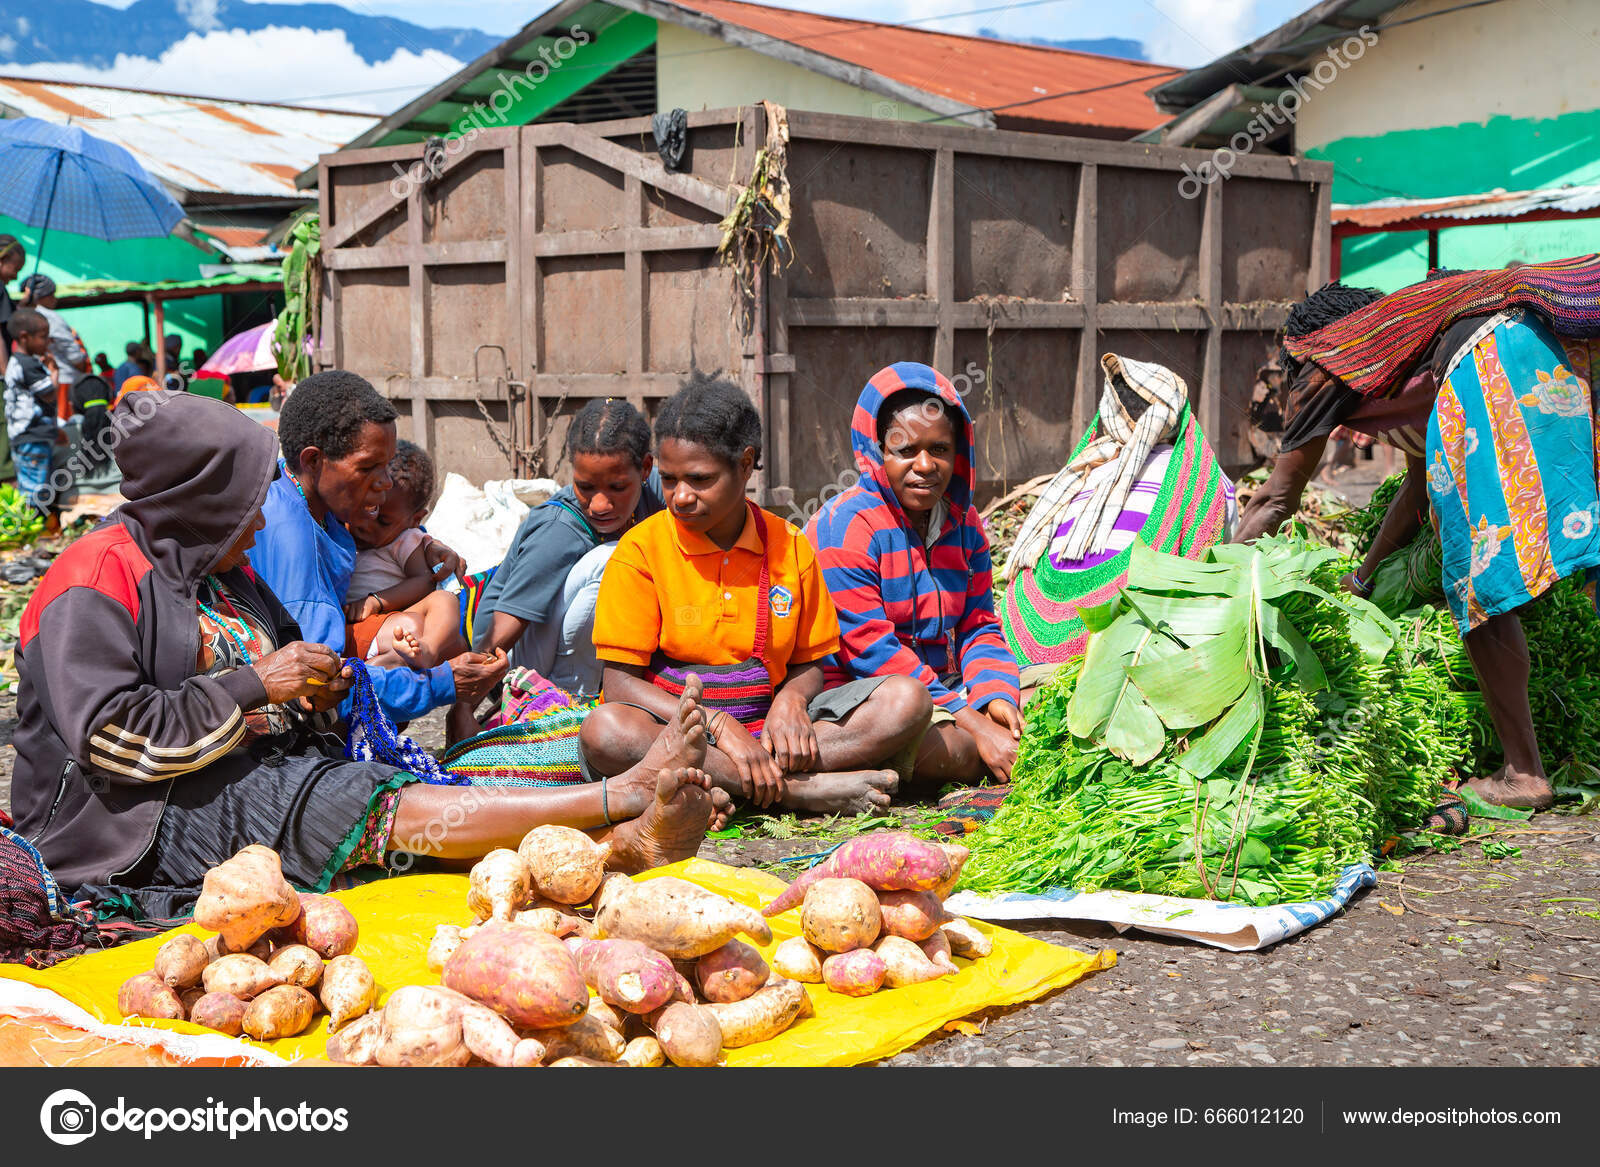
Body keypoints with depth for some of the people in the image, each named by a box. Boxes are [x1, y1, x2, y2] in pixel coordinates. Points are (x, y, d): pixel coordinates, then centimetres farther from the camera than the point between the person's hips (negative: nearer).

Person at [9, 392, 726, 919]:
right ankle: (625, 797, -36)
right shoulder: (98, 578, -9)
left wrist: (315, 691, 3)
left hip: (261, 771, 8)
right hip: (148, 820, -8)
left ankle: (621, 844, -39)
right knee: (381, 806, -28)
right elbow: (107, 735, -20)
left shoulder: (218, 568, 20)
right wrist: (255, 686, -16)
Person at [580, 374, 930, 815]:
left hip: (766, 727, 4)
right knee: (604, 732, -37)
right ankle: (798, 788, -31)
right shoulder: (641, 550, -4)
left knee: (908, 700, -15)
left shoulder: (790, 547, 6)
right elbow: (620, 681, -9)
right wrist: (719, 725, -22)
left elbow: (807, 664, 12)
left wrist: (790, 701, -13)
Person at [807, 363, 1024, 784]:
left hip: (945, 684, 8)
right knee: (956, 751, -33)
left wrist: (994, 694, -12)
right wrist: (968, 720, -24)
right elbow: (870, 650, -20)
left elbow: (978, 625, 12)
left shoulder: (964, 523, 10)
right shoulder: (846, 527, -15)